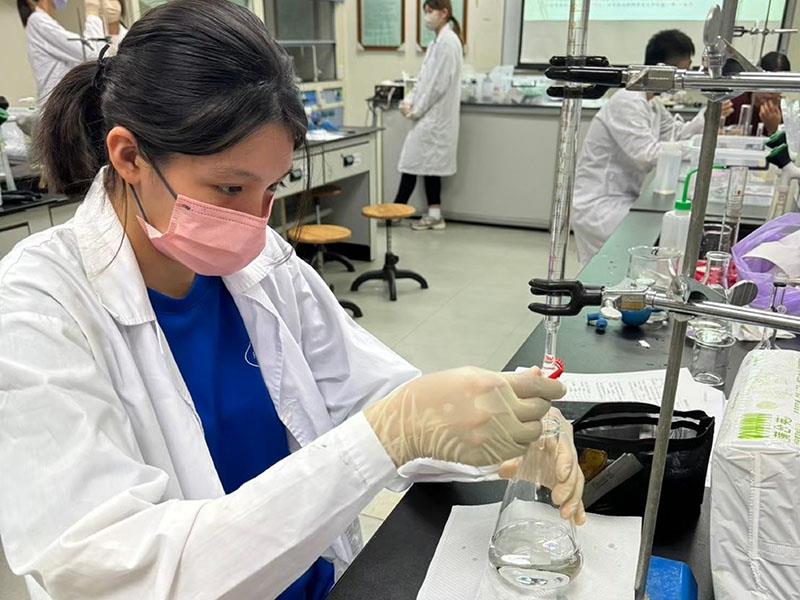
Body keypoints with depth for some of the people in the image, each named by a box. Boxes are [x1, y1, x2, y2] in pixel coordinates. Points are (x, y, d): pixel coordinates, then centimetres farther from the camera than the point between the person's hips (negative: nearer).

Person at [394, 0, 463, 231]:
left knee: (413, 163, -4)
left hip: (434, 115, -9)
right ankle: (434, 215, 15)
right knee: (428, 164, 10)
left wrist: (417, 109, -12)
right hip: (431, 115, 9)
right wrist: (411, 101, 3)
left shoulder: (447, 41, -14)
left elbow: (438, 84, -18)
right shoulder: (439, 41, 15)